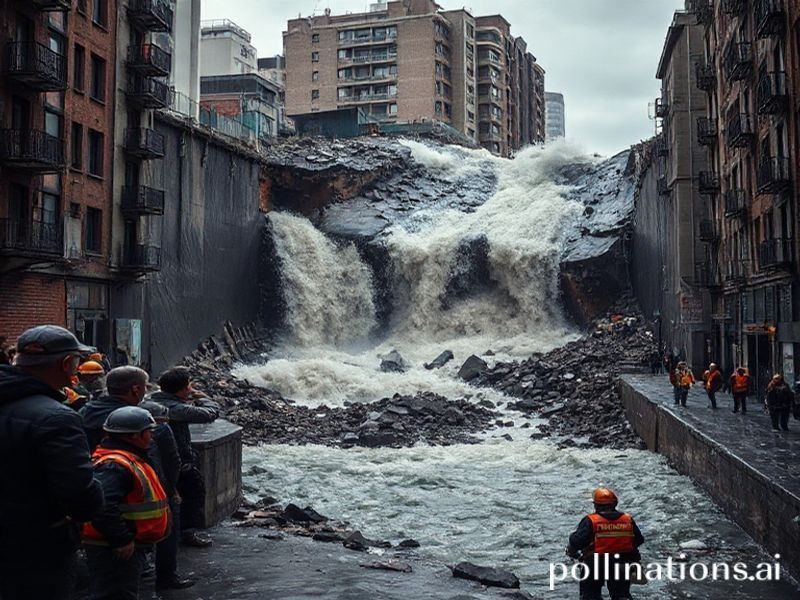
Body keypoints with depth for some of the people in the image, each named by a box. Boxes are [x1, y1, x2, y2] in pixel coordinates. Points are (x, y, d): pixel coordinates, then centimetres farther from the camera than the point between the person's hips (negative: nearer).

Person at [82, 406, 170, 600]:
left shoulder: (128, 459, 13)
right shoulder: (115, 465, -24)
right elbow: (102, 506, -35)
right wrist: (122, 540, -28)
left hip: (127, 546, 11)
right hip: (115, 551, -11)